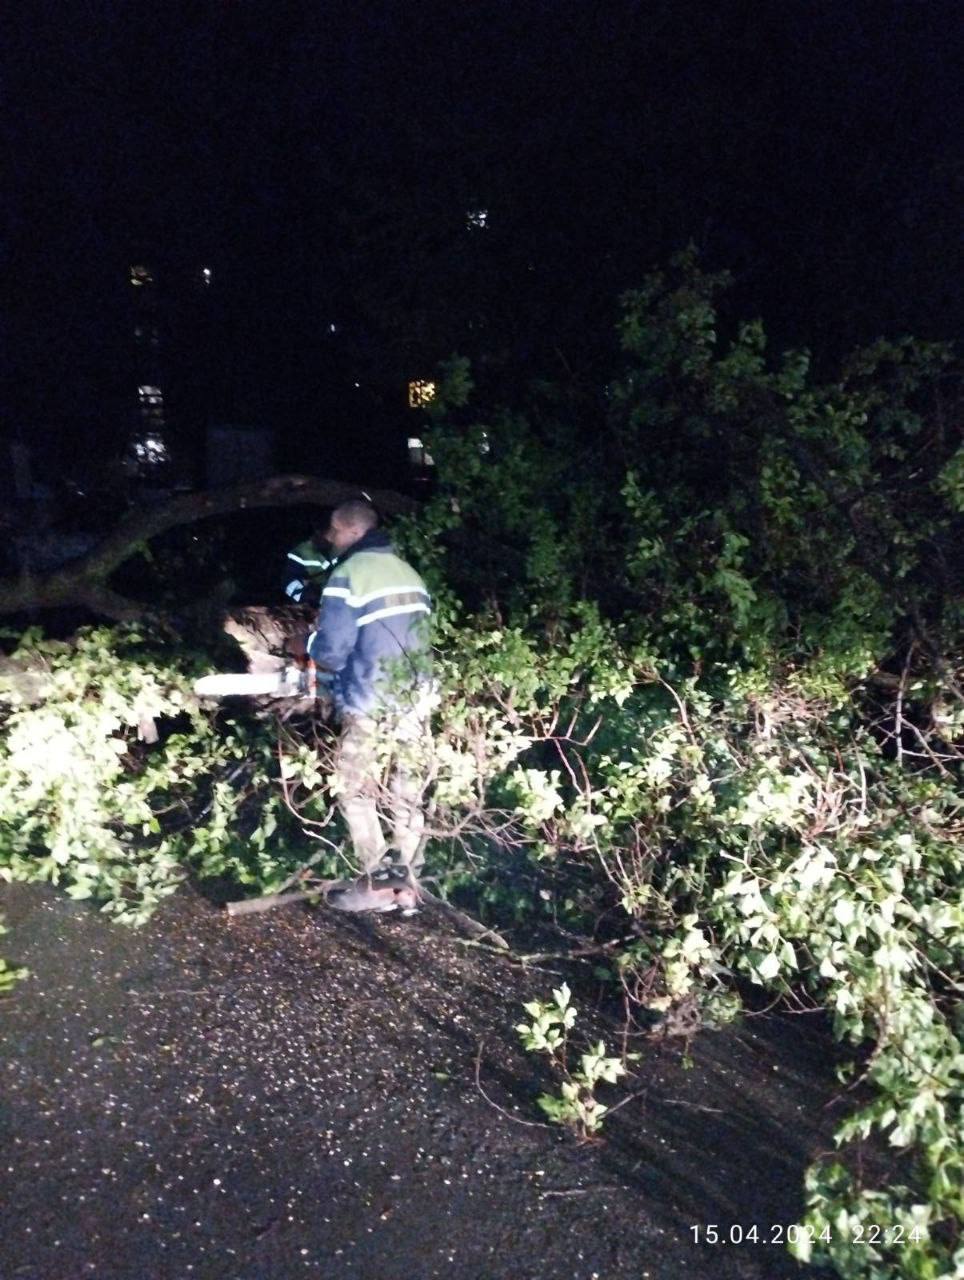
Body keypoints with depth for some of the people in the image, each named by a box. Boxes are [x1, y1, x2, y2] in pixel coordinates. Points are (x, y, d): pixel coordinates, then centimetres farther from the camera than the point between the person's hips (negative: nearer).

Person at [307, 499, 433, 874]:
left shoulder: (348, 575, -11)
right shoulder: (409, 573, 11)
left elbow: (331, 650, -15)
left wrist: (311, 642, 8)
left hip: (371, 706, -6)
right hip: (415, 700, 7)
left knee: (355, 791, 7)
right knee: (407, 791, 13)